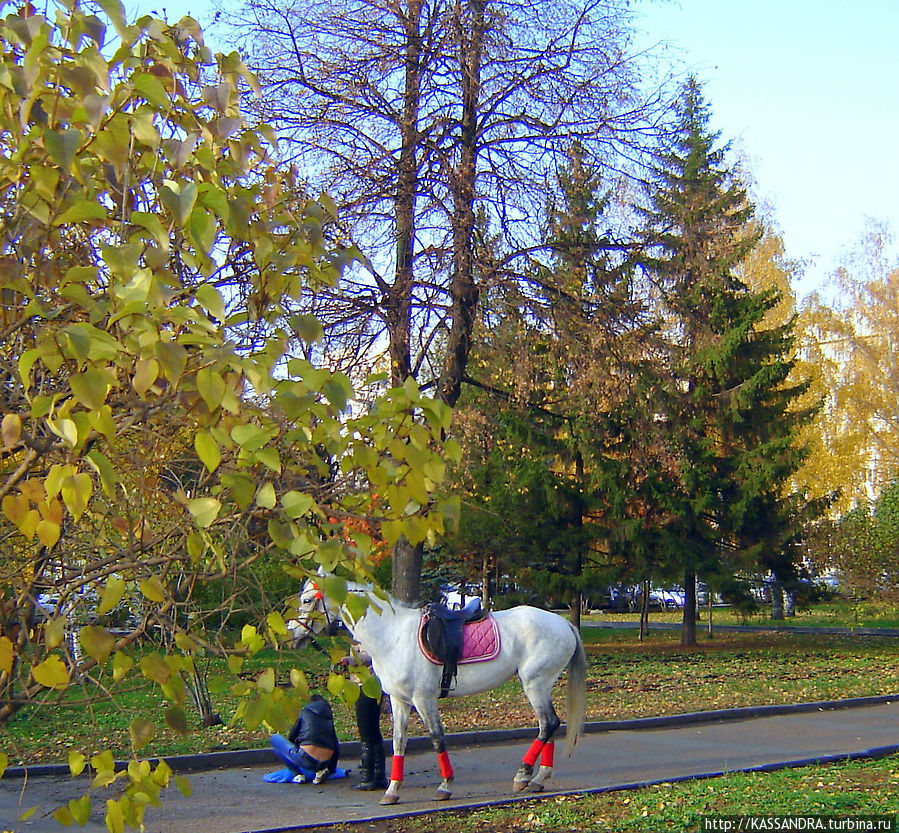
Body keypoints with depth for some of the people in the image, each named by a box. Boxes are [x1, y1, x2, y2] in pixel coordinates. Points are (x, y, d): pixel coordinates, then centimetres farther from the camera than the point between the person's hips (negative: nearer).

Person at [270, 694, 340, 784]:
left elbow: (291, 737, 22)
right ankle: (320, 770, 9)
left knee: (275, 739, 13)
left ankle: (298, 773, 2)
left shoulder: (304, 712, 14)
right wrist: (332, 769, 35)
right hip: (325, 762, 4)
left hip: (306, 759, -4)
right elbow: (335, 746, 24)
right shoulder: (329, 717, 22)